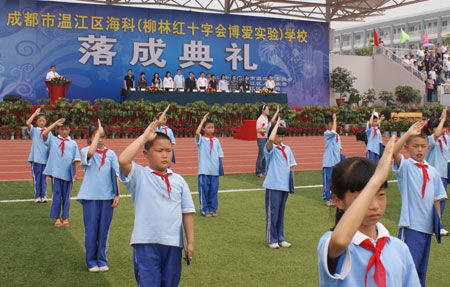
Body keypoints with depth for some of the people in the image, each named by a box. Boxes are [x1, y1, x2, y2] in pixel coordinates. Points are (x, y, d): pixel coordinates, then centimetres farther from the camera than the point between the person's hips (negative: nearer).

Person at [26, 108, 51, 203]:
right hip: (36, 158, -2)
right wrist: (35, 113, -8)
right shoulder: (34, 130, 3)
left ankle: (43, 195, 13)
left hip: (46, 158, 2)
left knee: (44, 177, 6)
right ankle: (37, 196, 8)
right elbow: (28, 123, -15)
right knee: (36, 177, 0)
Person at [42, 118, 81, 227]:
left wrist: (75, 173, 1)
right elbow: (44, 133, -13)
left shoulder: (73, 143, 6)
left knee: (66, 196, 7)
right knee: (56, 195, 2)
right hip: (56, 172, -1)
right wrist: (56, 123, -9)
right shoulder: (53, 140, 5)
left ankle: (65, 218, 15)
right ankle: (56, 218, 11)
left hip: (68, 174, 1)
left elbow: (76, 160, 6)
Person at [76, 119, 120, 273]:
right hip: (90, 196, -2)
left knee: (104, 229, 8)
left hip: (107, 197, 2)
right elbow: (91, 152, -26)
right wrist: (98, 132, -19)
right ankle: (91, 261, 16)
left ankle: (102, 260, 19)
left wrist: (117, 194, -1)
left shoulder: (111, 154, 7)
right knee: (91, 230, 3)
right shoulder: (86, 151, -1)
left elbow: (115, 175, 6)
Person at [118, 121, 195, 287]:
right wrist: (144, 137, -15)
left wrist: (190, 242, 4)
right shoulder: (139, 175, -1)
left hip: (173, 244, 4)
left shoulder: (178, 180, 8)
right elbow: (123, 161, -21)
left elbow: (187, 212, 8)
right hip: (146, 243, -3)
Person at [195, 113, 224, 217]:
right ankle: (205, 210, 10)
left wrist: (220, 167, 6)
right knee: (204, 190, 0)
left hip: (215, 170, 4)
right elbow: (197, 133, -25)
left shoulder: (216, 140, 10)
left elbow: (220, 155, 13)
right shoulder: (201, 139, -2)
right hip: (204, 170, -4)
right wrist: (203, 120, -19)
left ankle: (212, 209, 18)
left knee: (214, 190, 8)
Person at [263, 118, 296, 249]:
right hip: (273, 185, -6)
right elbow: (271, 139, -30)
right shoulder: (270, 148, -7)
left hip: (285, 185, 6)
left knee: (281, 213, 14)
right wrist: (277, 124, -18)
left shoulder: (287, 149, 12)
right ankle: (272, 239, 10)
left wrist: (292, 182, 8)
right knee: (272, 213, 0)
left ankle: (280, 238, 23)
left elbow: (291, 166, 15)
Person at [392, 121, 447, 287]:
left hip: (428, 226, 6)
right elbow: (393, 152, -25)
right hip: (410, 225, -5)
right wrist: (409, 133, -28)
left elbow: (436, 198, 14)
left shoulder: (433, 172, 11)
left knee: (421, 270, 15)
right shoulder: (405, 166, -4)